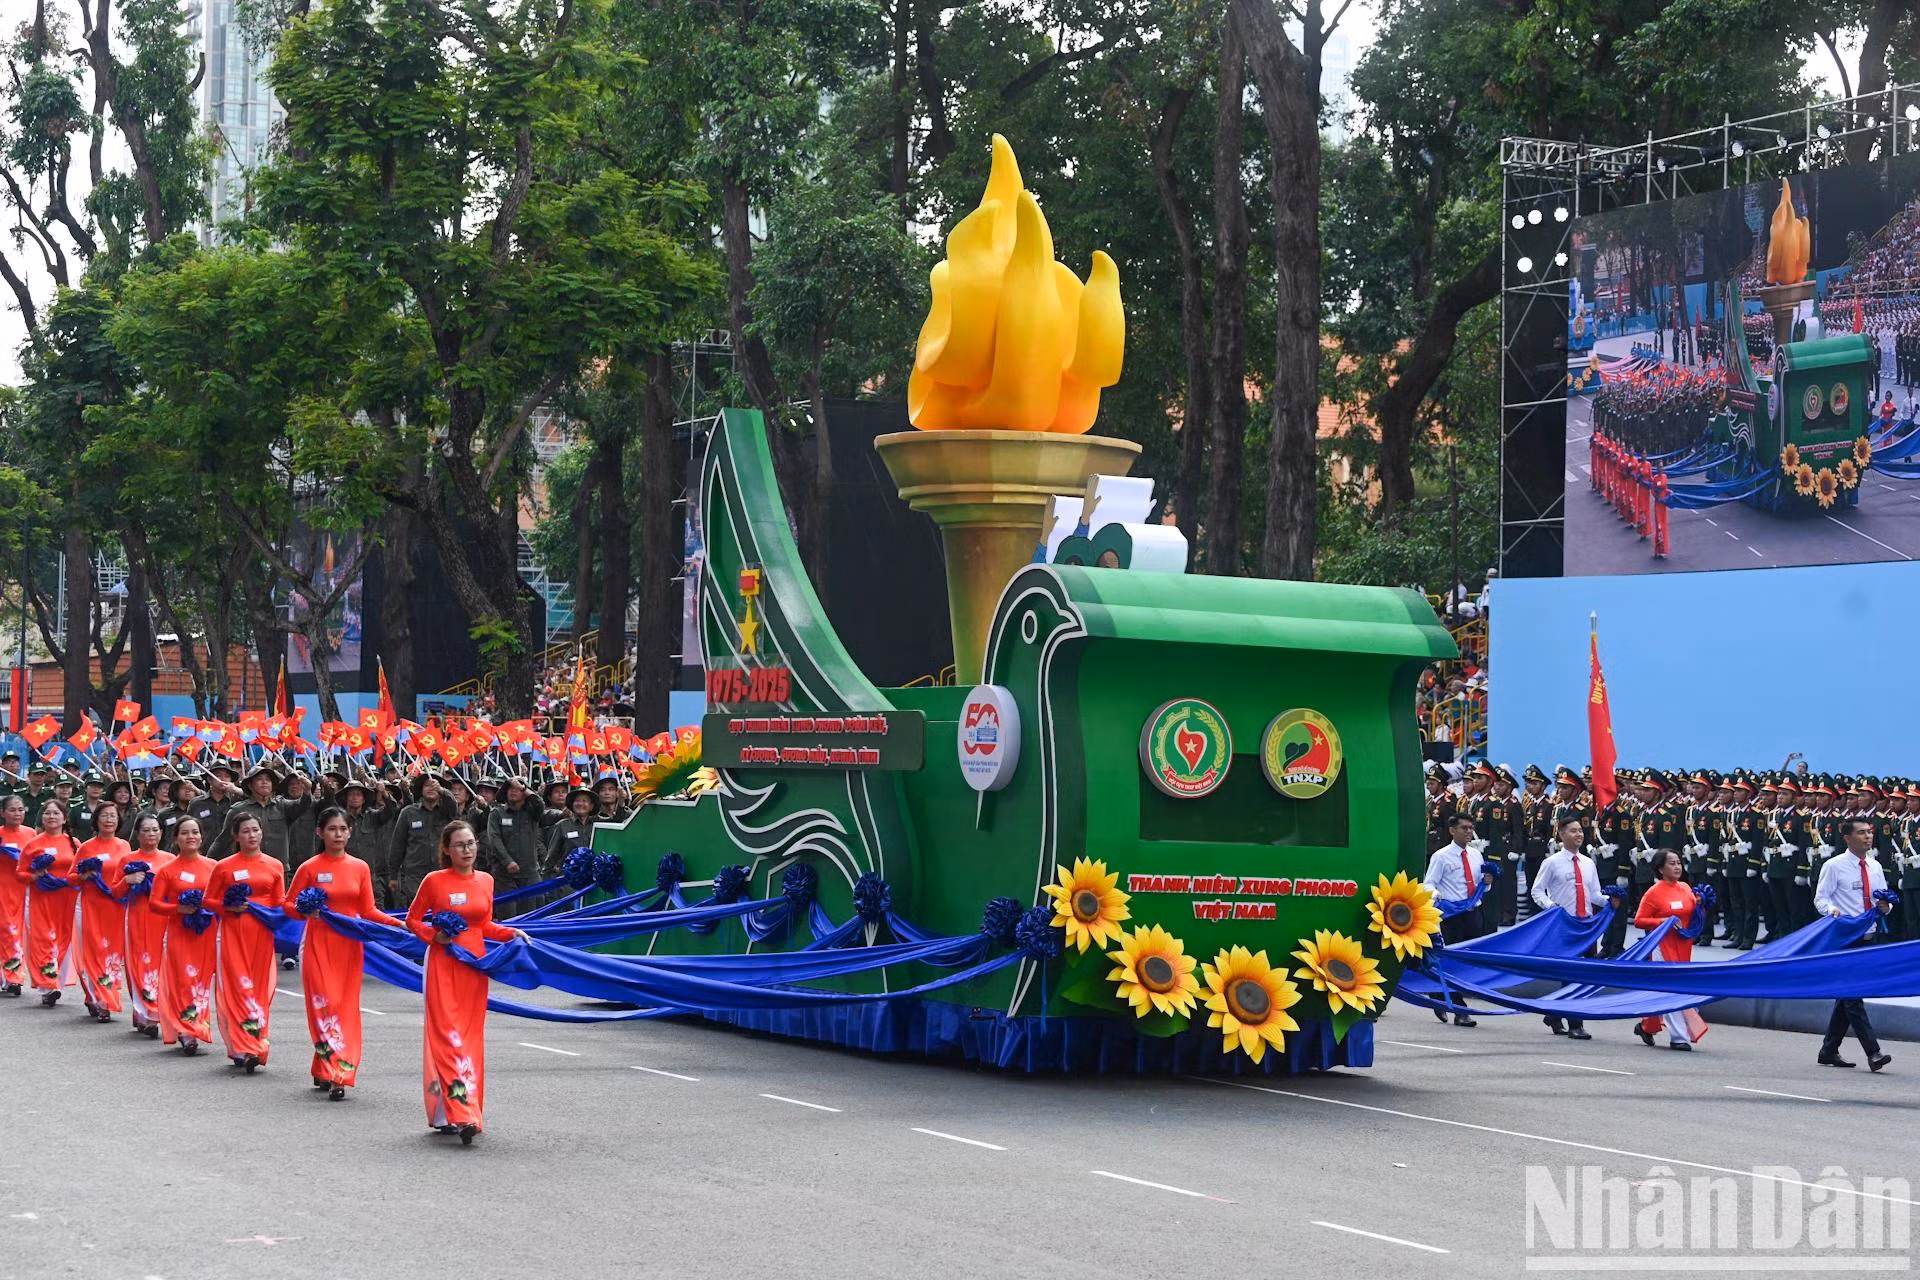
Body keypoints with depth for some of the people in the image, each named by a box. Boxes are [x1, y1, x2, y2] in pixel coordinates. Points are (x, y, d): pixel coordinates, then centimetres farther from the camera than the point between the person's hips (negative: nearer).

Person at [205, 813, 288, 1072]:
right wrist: (229, 907, -10)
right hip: (233, 932, -2)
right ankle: (244, 1049, -9)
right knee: (238, 986, -8)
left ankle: (250, 1047, 8)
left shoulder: (274, 866, 8)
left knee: (261, 987, 0)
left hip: (263, 933, 2)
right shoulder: (224, 866, 3)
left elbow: (281, 904, 10)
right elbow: (209, 901, 7)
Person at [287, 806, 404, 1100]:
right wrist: (306, 911, -16)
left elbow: (368, 910, 7)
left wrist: (399, 924, -6)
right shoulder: (309, 868, -2)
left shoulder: (360, 868, 5)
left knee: (347, 1007, 0)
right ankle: (333, 1073, -4)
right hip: (318, 942, -3)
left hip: (350, 944, 3)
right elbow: (289, 905, 5)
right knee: (324, 1004, -8)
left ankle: (325, 1071, 6)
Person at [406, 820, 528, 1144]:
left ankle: (448, 1115, 14)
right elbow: (412, 919, 4)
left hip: (475, 963, 5)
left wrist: (512, 934, 2)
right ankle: (462, 1115, -16)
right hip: (443, 963, -5)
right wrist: (433, 936, -12)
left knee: (471, 1036, 5)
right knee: (447, 1033, -10)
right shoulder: (434, 881, -5)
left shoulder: (485, 881, 7)